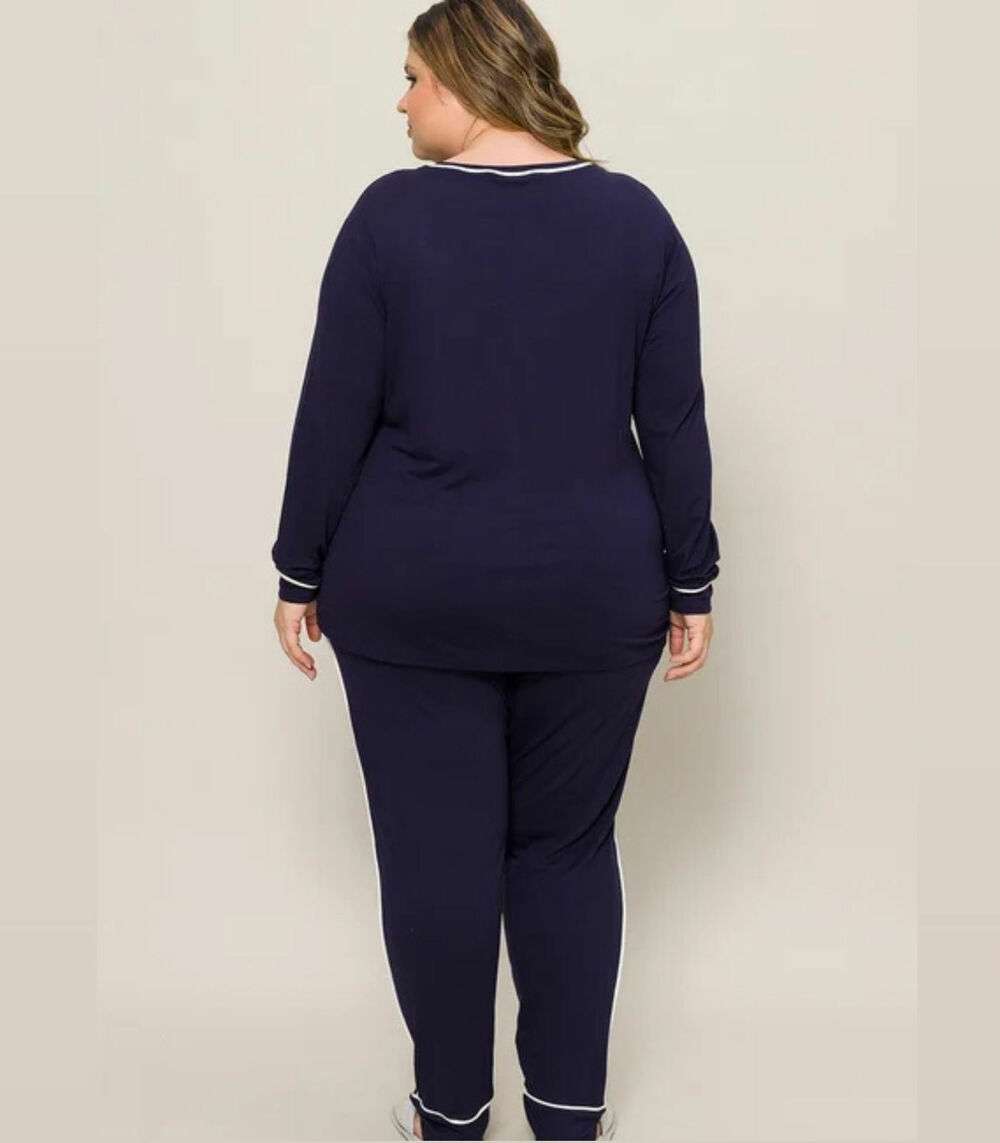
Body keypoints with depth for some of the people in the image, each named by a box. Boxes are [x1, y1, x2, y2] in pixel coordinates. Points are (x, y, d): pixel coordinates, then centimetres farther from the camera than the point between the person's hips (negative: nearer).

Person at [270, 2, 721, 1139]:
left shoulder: (391, 215, -8)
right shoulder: (636, 217, -2)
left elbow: (333, 417, -7)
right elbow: (675, 425, -1)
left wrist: (301, 574, 3)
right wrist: (689, 583, 6)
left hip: (413, 593, -2)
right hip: (591, 594, 2)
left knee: (435, 855, 9)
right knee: (568, 845, 15)